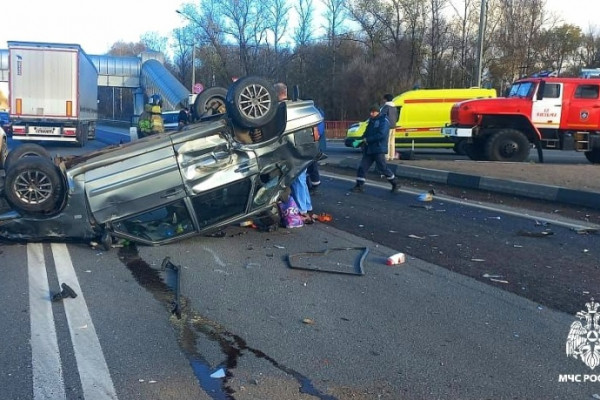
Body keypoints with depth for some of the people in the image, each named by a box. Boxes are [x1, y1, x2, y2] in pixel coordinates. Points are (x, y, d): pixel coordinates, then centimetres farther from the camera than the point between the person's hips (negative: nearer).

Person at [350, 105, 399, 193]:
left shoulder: (383, 121, -10)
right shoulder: (371, 121, 16)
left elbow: (381, 135, -22)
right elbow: (367, 134, 18)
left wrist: (367, 139, -20)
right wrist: (359, 141, 0)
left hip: (378, 149, -8)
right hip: (368, 149, 8)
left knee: (383, 168, -2)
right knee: (362, 167, 2)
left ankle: (395, 184, 14)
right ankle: (359, 186, 8)